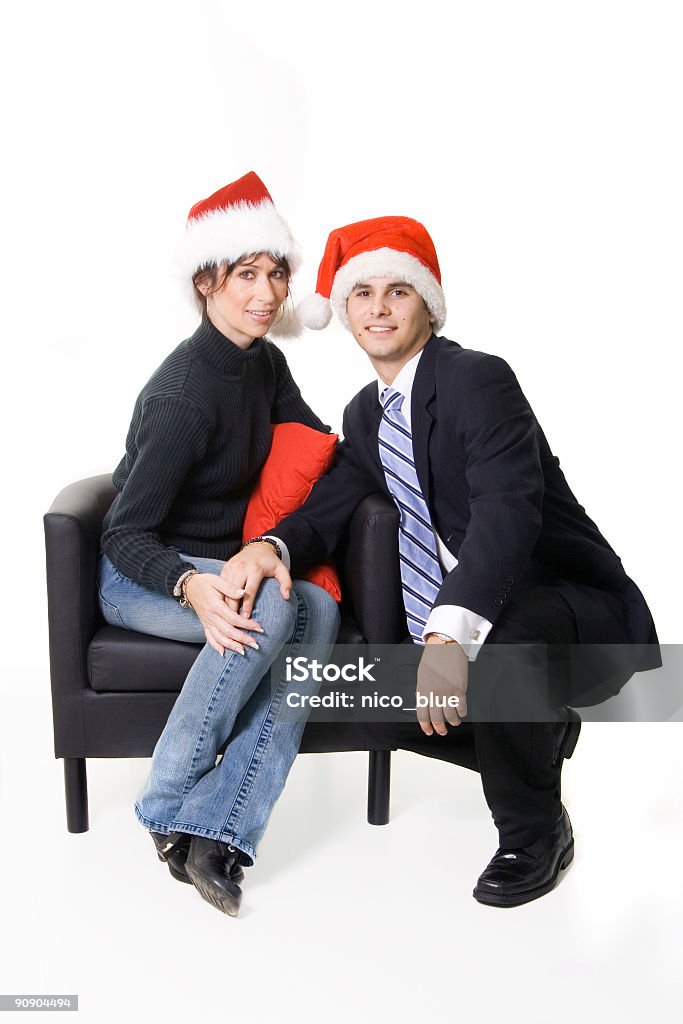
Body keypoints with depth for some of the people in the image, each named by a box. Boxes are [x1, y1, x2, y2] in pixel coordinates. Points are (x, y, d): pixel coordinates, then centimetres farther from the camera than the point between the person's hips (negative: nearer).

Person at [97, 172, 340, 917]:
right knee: (271, 604, -34)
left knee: (317, 609, -25)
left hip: (221, 565, 7)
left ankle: (213, 831, -27)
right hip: (141, 575, -6)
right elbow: (125, 536, -22)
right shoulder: (183, 395, -22)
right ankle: (167, 807, -18)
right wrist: (191, 585, -41)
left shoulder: (265, 363, 2)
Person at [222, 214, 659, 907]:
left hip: (581, 613, -8)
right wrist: (270, 547, -20)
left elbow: (507, 509, -34)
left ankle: (534, 834, -10)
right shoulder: (366, 413, 9)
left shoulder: (477, 380, -19)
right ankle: (538, 728, 19)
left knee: (503, 640, -38)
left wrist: (449, 634, -48)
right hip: (458, 621, 8)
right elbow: (330, 503, 4)